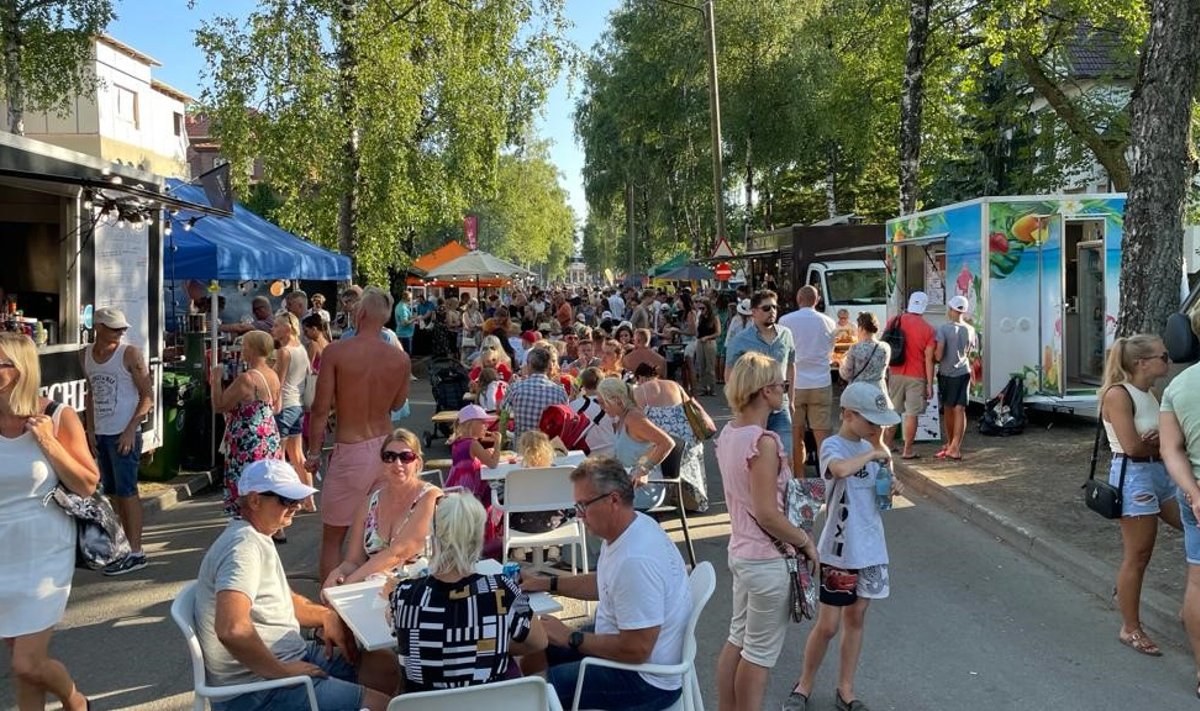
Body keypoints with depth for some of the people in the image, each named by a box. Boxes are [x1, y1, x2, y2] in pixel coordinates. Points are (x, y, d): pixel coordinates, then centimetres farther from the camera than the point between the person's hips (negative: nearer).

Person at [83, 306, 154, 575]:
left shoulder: (130, 354, -8)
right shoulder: (87, 354, 9)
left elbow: (147, 395, -9)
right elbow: (91, 393, 16)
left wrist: (130, 430, -15)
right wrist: (91, 429, 8)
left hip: (124, 434, -6)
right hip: (100, 434, 6)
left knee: (126, 491, -5)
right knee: (112, 492, 11)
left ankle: (136, 552, -1)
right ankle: (123, 543, 21)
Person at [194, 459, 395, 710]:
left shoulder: (258, 538, 13)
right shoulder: (245, 546, -21)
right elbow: (231, 629, -35)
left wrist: (325, 616, 6)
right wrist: (283, 671, -22)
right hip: (254, 691, -11)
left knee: (386, 666, 9)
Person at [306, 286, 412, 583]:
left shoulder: (336, 352, -12)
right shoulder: (401, 359, -3)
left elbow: (321, 409, -10)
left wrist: (314, 451, 0)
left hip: (350, 451, -4)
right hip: (386, 447, 4)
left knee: (332, 538, 9)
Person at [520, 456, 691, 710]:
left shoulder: (636, 560, -32)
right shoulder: (630, 528, 0)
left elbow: (635, 650, -28)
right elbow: (603, 585, 20)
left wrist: (571, 639, -17)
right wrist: (547, 584, 12)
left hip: (647, 681, -10)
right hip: (622, 640, 10)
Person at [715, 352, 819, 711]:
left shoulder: (728, 433, 1)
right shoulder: (764, 443, -25)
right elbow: (767, 514, -25)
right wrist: (805, 541, -12)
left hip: (740, 549, 9)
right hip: (767, 559, -9)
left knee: (738, 638, 21)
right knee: (760, 651, 8)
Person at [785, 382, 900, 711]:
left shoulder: (867, 448, 7)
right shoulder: (832, 445, -16)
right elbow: (841, 469, -40)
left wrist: (889, 488, -3)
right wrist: (873, 454, -25)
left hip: (871, 548, 6)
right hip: (839, 551, -6)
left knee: (856, 617, 14)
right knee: (827, 625, 3)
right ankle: (804, 684, 23)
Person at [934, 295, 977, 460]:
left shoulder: (943, 329, -12)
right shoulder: (970, 330, 4)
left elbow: (938, 355, -17)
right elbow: (969, 354, 14)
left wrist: (934, 357, 4)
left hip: (946, 373, -3)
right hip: (963, 372, 3)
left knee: (948, 409, 11)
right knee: (959, 410, -3)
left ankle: (951, 445, 24)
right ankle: (954, 447, -10)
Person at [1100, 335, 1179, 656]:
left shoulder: (1150, 394, 11)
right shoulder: (1118, 394, -14)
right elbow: (1132, 446, -21)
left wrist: (1155, 439, -17)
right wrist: (1163, 442, -1)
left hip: (1162, 473, 9)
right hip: (1134, 476, -9)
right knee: (1138, 555, -1)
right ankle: (1131, 629, 12)